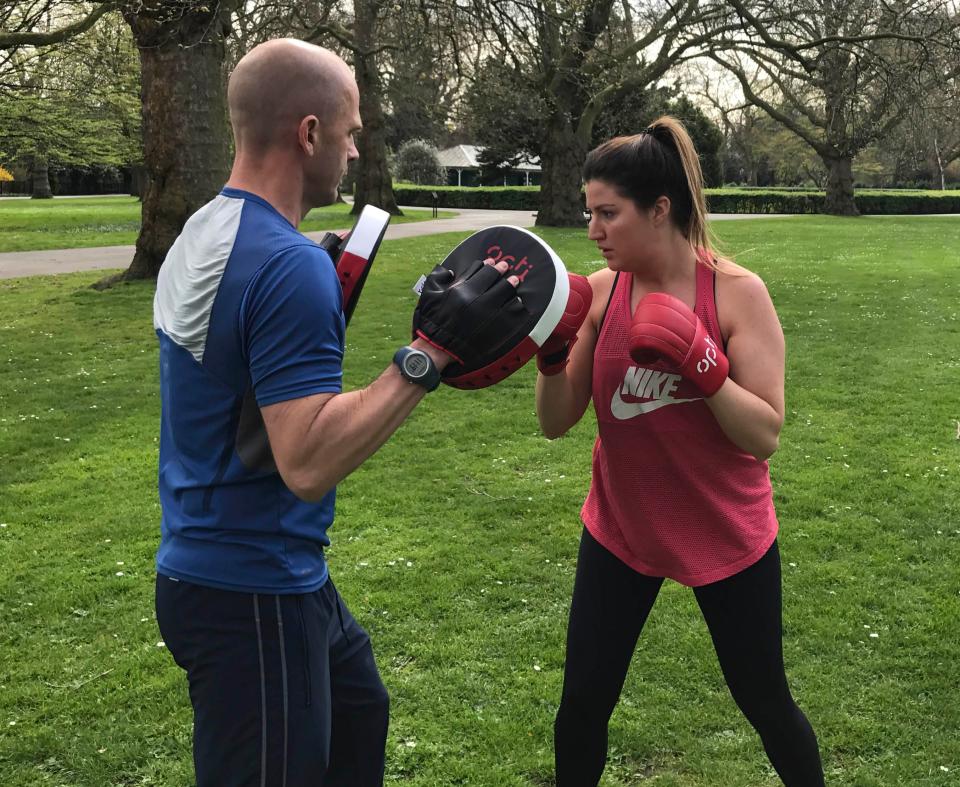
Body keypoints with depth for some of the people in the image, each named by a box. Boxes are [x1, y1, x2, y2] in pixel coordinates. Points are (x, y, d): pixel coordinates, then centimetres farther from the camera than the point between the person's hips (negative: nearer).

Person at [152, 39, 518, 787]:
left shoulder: (203, 231, 6)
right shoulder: (288, 263, -25)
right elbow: (308, 463, -29)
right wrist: (430, 352, -28)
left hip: (216, 566, 10)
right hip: (253, 590, -10)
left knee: (357, 712, 27)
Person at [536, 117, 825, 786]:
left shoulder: (738, 293, -16)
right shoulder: (599, 292, -7)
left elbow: (765, 436, -19)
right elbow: (557, 422, -6)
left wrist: (699, 359, -30)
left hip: (727, 538, -2)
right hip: (620, 531, 3)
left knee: (765, 702, 15)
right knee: (583, 703, 8)